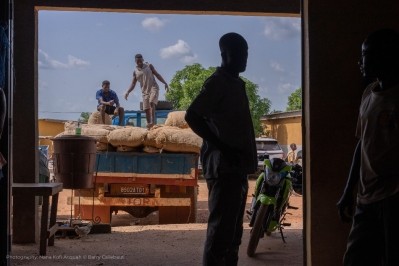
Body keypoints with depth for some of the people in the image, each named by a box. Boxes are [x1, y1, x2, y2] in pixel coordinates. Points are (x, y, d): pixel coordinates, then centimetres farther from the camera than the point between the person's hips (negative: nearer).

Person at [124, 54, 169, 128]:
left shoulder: (149, 66, 6)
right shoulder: (135, 72, 10)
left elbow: (157, 75, 8)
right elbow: (133, 84, 8)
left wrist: (165, 83, -3)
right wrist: (127, 92, -8)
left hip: (153, 88, -3)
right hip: (145, 91, 3)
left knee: (152, 103, -26)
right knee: (146, 109, -1)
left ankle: (153, 121, -36)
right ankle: (149, 124, 5)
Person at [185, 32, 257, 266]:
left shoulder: (236, 83, 19)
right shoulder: (218, 82, -8)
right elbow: (192, 116, -19)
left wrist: (245, 159, 14)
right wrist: (222, 148, -21)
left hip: (236, 166, 10)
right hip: (224, 166, -9)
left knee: (232, 230, 13)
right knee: (221, 228, -11)